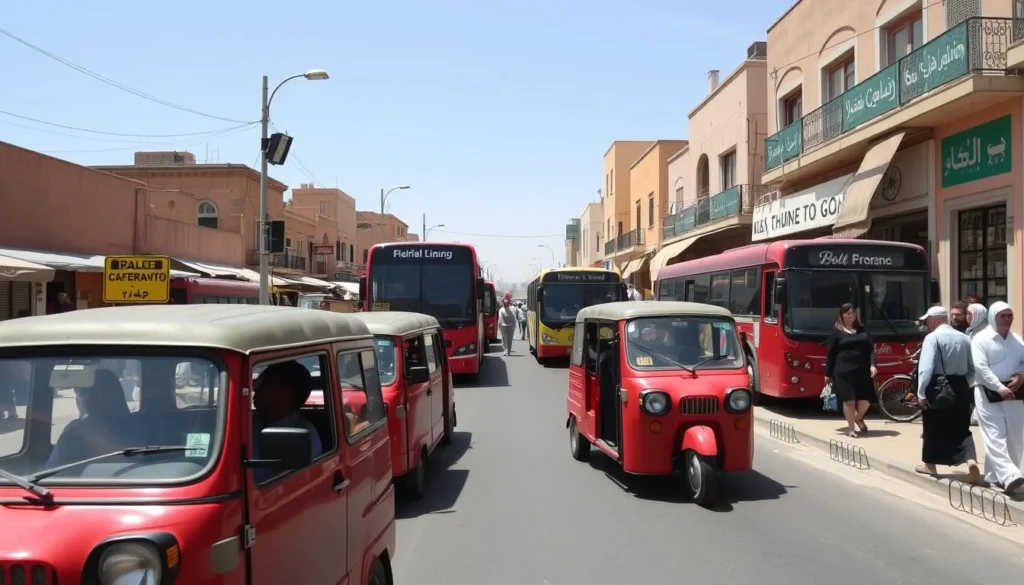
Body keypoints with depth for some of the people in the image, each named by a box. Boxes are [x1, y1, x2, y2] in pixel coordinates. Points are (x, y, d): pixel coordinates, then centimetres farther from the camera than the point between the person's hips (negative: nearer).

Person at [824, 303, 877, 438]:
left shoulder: (863, 330, 14)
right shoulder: (836, 332, 2)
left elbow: (871, 348, 9)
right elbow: (831, 354, 3)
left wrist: (872, 365, -8)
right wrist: (828, 374, 2)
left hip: (862, 370, 4)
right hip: (844, 371, -3)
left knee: (866, 399, 2)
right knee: (849, 400, -4)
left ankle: (859, 418, 33)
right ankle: (851, 428, 11)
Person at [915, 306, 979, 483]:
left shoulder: (932, 338, -12)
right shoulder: (964, 338, 5)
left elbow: (926, 367, -18)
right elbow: (972, 368, 10)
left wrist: (921, 393, -14)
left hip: (938, 386, -5)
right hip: (960, 386, 5)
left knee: (933, 426, 10)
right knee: (962, 428, 12)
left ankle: (929, 464, 23)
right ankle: (971, 461, -8)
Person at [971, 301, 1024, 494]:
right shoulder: (981, 339, -7)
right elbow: (981, 368, -16)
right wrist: (1000, 388, -24)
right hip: (989, 393, -6)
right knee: (995, 436, -12)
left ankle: (998, 474, 19)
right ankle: (1009, 476, -20)